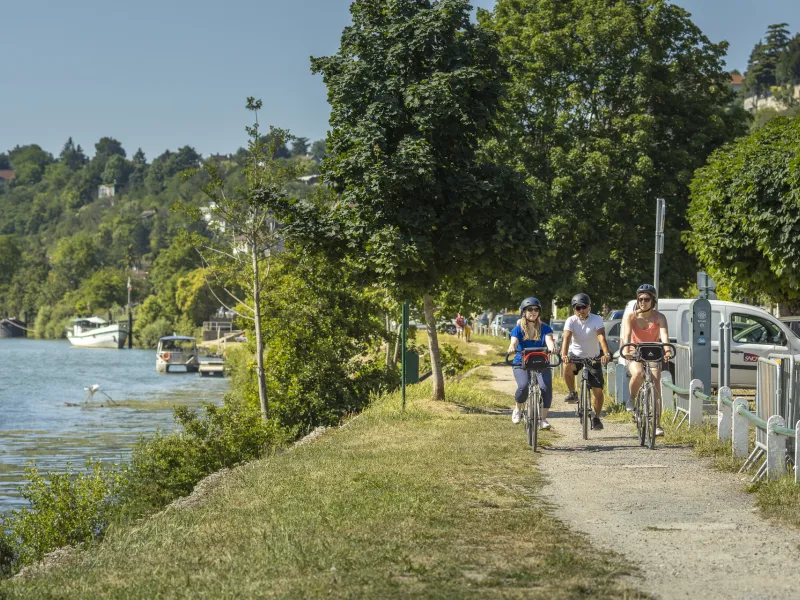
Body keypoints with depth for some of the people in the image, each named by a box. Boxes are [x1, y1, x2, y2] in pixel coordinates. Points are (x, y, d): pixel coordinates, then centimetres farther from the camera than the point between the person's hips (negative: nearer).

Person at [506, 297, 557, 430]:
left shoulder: (544, 328, 2)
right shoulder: (518, 329, 1)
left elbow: (549, 340, -16)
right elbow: (514, 342, -16)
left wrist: (552, 347, -40)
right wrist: (511, 348, -40)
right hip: (521, 364, -1)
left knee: (546, 387, -25)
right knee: (523, 386, -29)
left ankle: (543, 419, -12)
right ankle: (518, 409, 2)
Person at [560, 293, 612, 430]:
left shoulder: (596, 320, -15)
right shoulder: (571, 321, -13)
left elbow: (602, 337, -30)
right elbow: (566, 338, -27)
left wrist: (606, 354, -47)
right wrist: (564, 355, -46)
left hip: (593, 357, 0)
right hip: (575, 355, 0)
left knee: (597, 389, -7)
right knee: (567, 367, -34)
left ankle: (596, 418, 10)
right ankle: (572, 393, -11)